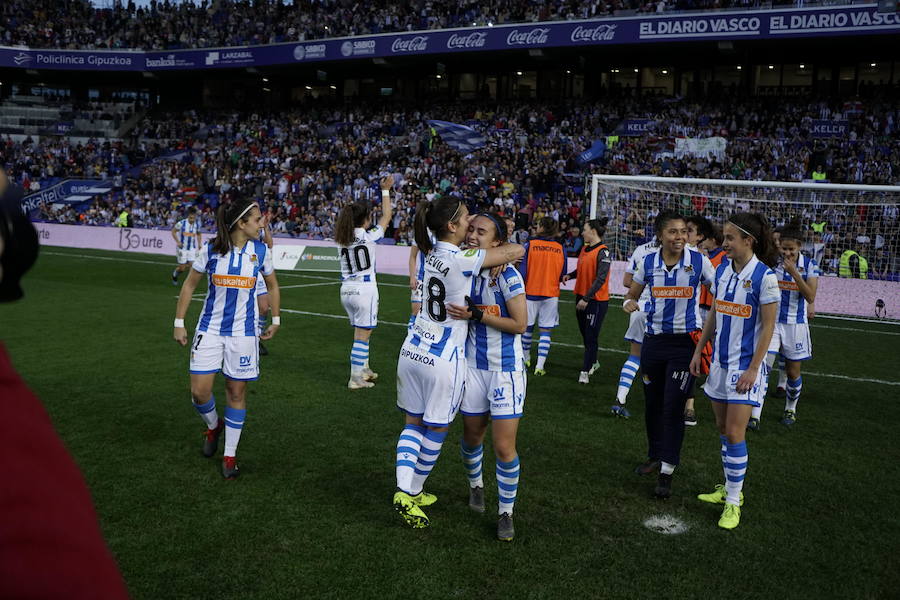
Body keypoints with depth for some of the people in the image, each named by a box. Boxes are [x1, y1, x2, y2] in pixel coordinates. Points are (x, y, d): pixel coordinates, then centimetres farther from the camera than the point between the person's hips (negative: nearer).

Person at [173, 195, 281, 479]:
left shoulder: (260, 250, -3)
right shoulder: (211, 249, -8)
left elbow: (272, 286, 13)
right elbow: (189, 285, 3)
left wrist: (275, 320, 14)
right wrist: (179, 323, 3)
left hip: (243, 332, 1)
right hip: (210, 329, -1)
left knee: (236, 392, 5)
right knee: (199, 392, -4)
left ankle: (230, 455, 18)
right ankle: (213, 426, 30)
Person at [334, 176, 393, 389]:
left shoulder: (343, 239, 3)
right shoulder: (368, 237, -10)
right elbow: (387, 216, 0)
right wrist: (385, 190, 8)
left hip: (346, 289, 7)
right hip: (365, 289, -7)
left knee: (361, 332, 21)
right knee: (362, 336, -1)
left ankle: (363, 369, 31)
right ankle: (356, 379, 1)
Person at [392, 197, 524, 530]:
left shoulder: (432, 254, 4)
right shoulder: (462, 259, -19)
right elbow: (516, 250, -11)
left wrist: (498, 255, 4)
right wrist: (504, 247, 9)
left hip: (413, 350, 7)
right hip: (443, 359, -7)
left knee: (413, 423, 15)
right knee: (436, 429, 11)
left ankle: (404, 490, 6)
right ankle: (413, 493, 21)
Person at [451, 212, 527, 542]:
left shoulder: (508, 275, -17)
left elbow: (519, 324, -18)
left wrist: (475, 314, -22)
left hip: (506, 369, -5)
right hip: (473, 365, 5)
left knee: (504, 446, -4)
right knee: (472, 435, 19)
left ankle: (506, 512, 16)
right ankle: (475, 484, 48)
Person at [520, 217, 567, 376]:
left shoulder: (530, 245, -8)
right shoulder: (560, 248, -2)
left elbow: (522, 270, -8)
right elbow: (563, 274, 6)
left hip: (531, 292, 0)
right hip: (551, 294, 1)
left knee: (527, 326, 16)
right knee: (545, 331, 3)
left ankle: (526, 358, 31)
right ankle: (540, 366, -2)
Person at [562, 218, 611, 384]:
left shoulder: (603, 252, -16)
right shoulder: (585, 249, 9)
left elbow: (600, 279, -20)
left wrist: (586, 298, -23)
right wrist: (570, 275, 4)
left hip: (596, 300, -8)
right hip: (581, 297, 8)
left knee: (591, 337, -2)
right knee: (585, 333, 18)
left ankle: (585, 371, 3)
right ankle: (593, 362, 36)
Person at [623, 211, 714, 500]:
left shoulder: (699, 261, -7)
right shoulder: (648, 263, 0)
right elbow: (632, 294, 13)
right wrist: (629, 303, -12)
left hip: (685, 342, -3)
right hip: (654, 340, 3)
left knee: (673, 406, -7)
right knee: (652, 403, 13)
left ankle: (667, 471, 3)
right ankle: (655, 455, 34)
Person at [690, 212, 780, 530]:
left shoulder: (764, 276, -14)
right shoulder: (722, 270, 5)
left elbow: (768, 326, -12)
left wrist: (752, 369, -16)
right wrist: (698, 351, 12)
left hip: (746, 366, -6)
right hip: (720, 361, 7)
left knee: (734, 433, -7)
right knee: (723, 429, 13)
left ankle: (733, 502, 4)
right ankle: (729, 487, 27)